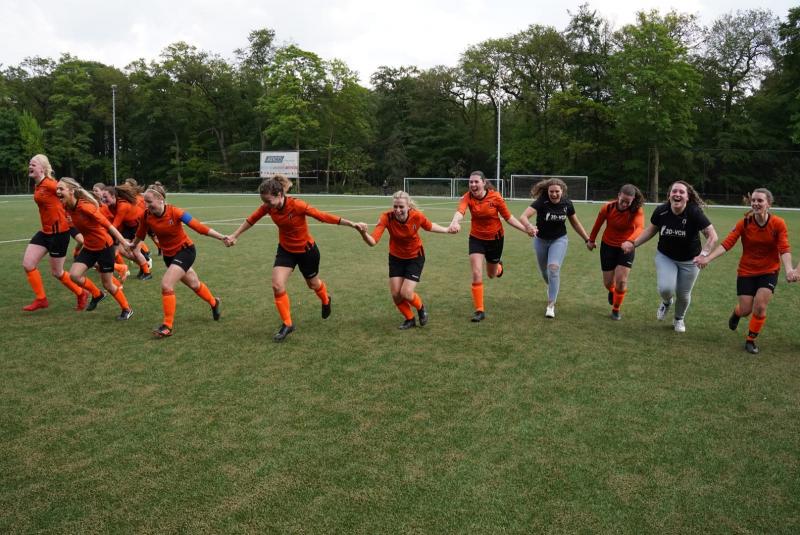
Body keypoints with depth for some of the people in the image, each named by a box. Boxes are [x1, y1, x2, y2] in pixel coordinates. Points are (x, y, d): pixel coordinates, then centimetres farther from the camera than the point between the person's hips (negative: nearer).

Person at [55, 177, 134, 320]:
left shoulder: (84, 207, -26)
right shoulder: (68, 207, -3)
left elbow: (108, 224, -25)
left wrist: (124, 243, -24)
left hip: (104, 246, -7)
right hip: (89, 247, 7)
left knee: (107, 284, 1)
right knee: (74, 275, -9)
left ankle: (127, 309, 22)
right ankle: (97, 294, 17)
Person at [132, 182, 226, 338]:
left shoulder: (175, 212, -25)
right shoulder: (147, 216, -13)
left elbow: (198, 227, -25)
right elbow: (140, 233, 7)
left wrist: (222, 237, -28)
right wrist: (133, 245, 24)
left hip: (185, 250, -5)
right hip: (168, 254, 5)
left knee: (166, 284, -19)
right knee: (194, 284, 21)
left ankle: (167, 326, -7)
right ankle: (214, 303, 49)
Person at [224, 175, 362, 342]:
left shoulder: (297, 205, -32)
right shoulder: (268, 207, -17)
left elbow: (323, 216, -27)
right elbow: (251, 220, -1)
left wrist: (352, 224, -26)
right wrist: (234, 236, 7)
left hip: (306, 250, -3)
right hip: (286, 250, 4)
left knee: (313, 284, 18)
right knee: (277, 286, -12)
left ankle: (326, 300, 54)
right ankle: (287, 324, 5)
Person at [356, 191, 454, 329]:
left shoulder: (417, 216, -26)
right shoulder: (386, 217, -27)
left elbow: (430, 227, -1)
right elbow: (373, 241, -38)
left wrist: (447, 230, -1)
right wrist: (364, 233, -57)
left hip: (415, 257, -2)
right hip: (396, 258, 2)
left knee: (406, 293, -10)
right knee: (395, 294, 0)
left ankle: (421, 308, 25)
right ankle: (409, 319, 28)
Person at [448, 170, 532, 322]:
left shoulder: (495, 197, -19)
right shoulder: (467, 197, -19)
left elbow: (508, 217, -8)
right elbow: (460, 211, -40)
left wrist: (525, 229, -16)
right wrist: (454, 223, -62)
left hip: (495, 238, 0)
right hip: (476, 238, 0)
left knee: (492, 274, 18)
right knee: (477, 274, -13)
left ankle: (498, 265, 57)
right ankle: (479, 310, 0)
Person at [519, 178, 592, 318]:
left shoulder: (567, 203, -13)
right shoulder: (541, 202, -23)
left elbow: (575, 222, 4)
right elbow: (523, 216, -38)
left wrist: (587, 239, 7)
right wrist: (529, 226, -59)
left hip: (559, 240, 0)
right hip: (541, 240, 0)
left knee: (554, 268, -19)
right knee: (544, 271, 15)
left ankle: (551, 305, -11)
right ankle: (552, 287, 51)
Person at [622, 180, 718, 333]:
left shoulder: (694, 213, -24)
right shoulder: (661, 211, -16)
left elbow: (712, 236, -19)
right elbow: (651, 230, 2)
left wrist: (704, 254, -34)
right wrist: (634, 244, -5)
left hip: (689, 260, -1)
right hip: (665, 257, 1)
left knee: (683, 295, 10)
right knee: (665, 288, -20)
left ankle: (679, 319, 44)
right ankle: (666, 302, 21)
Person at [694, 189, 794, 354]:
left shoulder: (778, 224, -13)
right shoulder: (744, 223, -13)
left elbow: (784, 249, -18)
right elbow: (727, 244, -20)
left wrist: (788, 268, -34)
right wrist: (708, 258, -32)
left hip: (769, 271, 0)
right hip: (746, 271, 0)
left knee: (760, 307, -11)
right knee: (745, 310, 1)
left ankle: (750, 340, 12)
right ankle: (736, 313, 41)